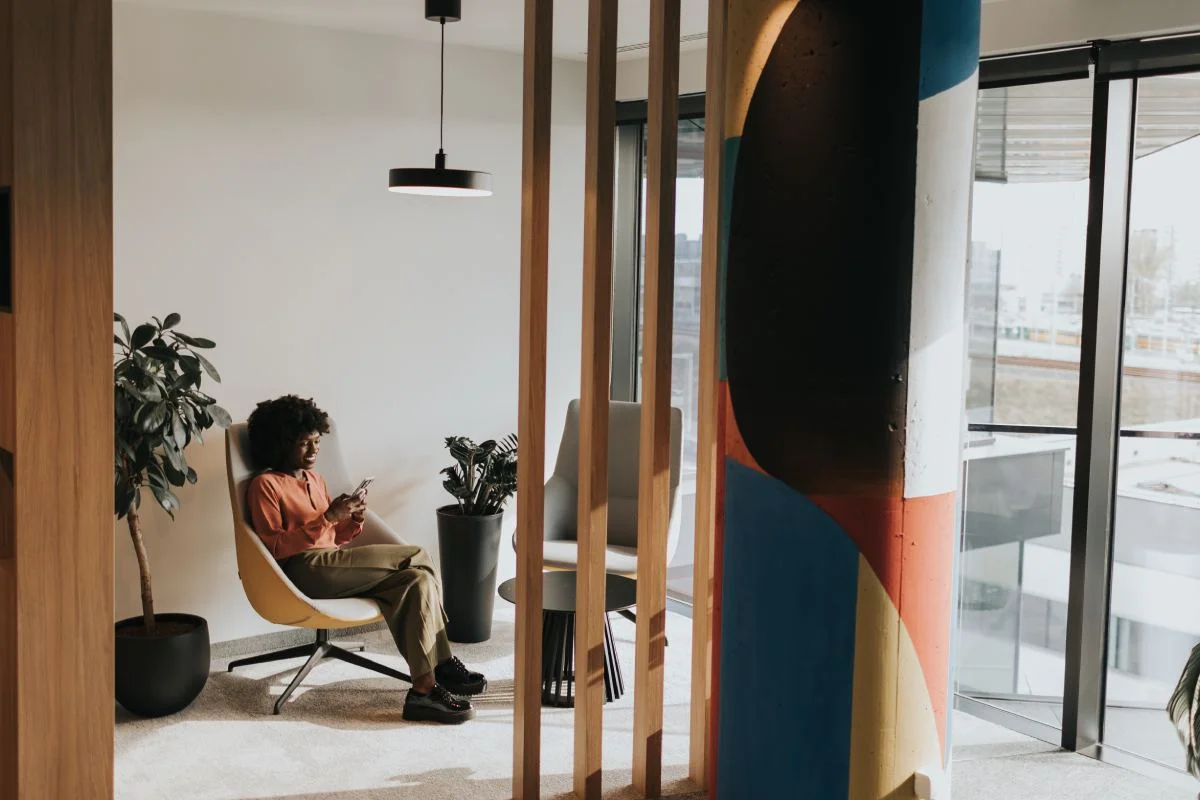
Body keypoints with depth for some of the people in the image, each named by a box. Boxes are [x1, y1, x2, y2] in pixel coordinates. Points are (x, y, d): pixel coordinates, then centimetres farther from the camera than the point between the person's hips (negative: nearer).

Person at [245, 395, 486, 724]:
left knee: (417, 580, -21)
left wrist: (353, 521, 0)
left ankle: (426, 687, -25)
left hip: (336, 567, 8)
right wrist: (326, 518, -17)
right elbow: (275, 547, -11)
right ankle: (442, 666, -14)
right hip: (305, 570, -8)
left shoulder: (314, 479, 23)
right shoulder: (265, 485, 0)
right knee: (417, 557, -20)